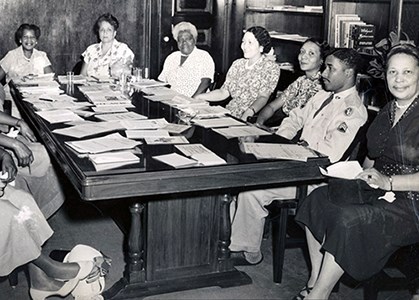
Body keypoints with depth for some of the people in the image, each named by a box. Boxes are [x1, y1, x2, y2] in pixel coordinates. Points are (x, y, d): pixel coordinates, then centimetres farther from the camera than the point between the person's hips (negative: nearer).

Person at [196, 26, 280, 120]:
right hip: (229, 112, 6)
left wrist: (249, 112, -33)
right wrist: (198, 97, 0)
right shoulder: (237, 64, 15)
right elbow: (223, 92, 13)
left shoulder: (271, 67, -2)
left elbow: (263, 97, -13)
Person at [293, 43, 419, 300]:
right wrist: (365, 173, 0)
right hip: (379, 190, 8)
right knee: (318, 200, -11)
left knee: (349, 220, -29)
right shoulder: (386, 113, 13)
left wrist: (388, 182, -24)